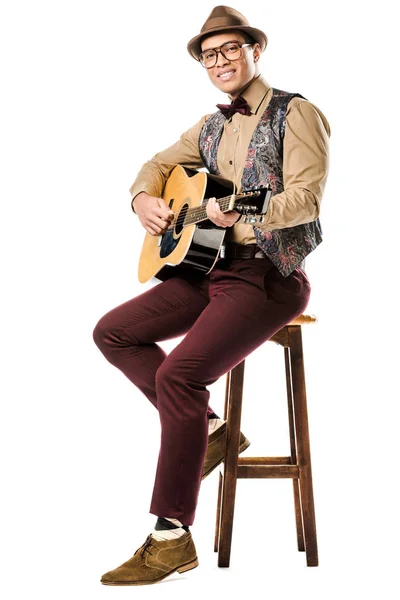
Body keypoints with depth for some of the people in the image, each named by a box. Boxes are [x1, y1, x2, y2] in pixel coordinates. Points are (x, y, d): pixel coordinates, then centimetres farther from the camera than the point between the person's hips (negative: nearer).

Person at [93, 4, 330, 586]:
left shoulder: (295, 114, -6)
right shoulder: (211, 127, 17)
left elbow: (306, 197, -17)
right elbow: (159, 163, 24)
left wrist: (243, 214, -35)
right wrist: (146, 199, 0)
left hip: (270, 275, -9)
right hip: (208, 267, 9)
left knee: (179, 375, -26)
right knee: (112, 333, 4)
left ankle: (171, 536, -18)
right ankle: (207, 428, 8)